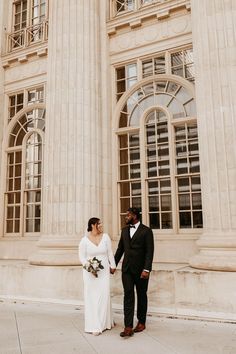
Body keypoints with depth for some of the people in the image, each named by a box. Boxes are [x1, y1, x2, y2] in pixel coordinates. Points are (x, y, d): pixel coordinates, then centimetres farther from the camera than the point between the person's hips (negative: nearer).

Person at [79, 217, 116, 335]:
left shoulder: (105, 237, -1)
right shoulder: (84, 240, -7)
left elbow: (110, 253, 7)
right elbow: (82, 256, -2)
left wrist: (112, 266, 11)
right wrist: (88, 266, -16)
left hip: (104, 271, 2)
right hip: (90, 272, -2)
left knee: (104, 296, 2)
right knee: (91, 297, 2)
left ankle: (105, 322, 21)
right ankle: (94, 325, 11)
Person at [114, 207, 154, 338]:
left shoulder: (146, 231, -7)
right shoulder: (124, 230, 10)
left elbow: (149, 251, -12)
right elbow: (120, 249, 15)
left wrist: (147, 269, -19)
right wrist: (113, 264, 13)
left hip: (141, 269, -3)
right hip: (126, 268, 4)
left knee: (141, 296, 11)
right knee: (128, 296, -3)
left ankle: (141, 322, 27)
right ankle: (128, 327, -3)